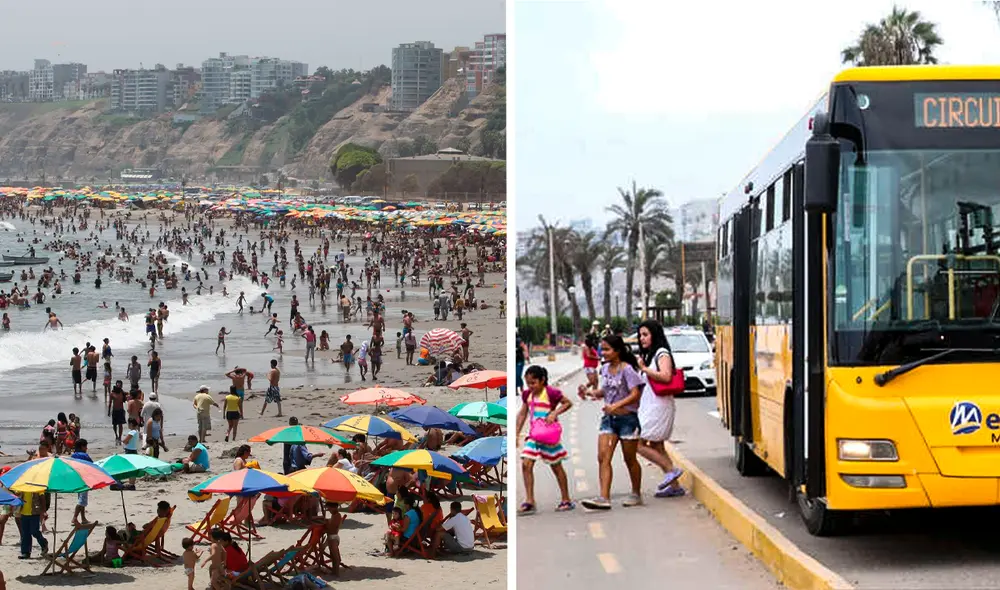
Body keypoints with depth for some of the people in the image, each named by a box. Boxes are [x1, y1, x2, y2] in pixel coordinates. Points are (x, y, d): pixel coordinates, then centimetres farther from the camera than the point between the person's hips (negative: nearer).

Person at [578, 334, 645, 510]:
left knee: (630, 459, 8)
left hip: (627, 418, -6)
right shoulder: (605, 369, 7)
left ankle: (636, 494, 26)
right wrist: (590, 392, 1)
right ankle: (604, 498, -12)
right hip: (609, 418, 6)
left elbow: (635, 394, -20)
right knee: (603, 457, -8)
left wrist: (617, 405, -32)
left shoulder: (627, 369, -14)